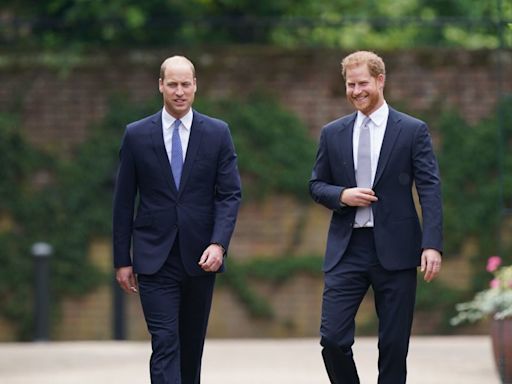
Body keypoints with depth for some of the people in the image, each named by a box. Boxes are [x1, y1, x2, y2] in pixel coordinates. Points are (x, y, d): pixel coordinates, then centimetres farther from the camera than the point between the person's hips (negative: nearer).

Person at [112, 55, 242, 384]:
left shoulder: (217, 133, 3)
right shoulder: (137, 135, 1)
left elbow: (230, 194, -1)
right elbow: (124, 201, 4)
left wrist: (219, 244, -15)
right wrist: (122, 260, 3)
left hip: (200, 257, 2)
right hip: (155, 258, -2)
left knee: (192, 344, 12)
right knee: (165, 344, -11)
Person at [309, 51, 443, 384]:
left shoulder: (413, 131, 0)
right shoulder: (333, 133, 10)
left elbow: (430, 190, -4)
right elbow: (317, 185, 16)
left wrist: (432, 244, -15)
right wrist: (341, 195, -8)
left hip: (395, 249, -2)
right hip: (347, 248, 2)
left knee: (394, 344, 2)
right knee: (333, 338, -6)